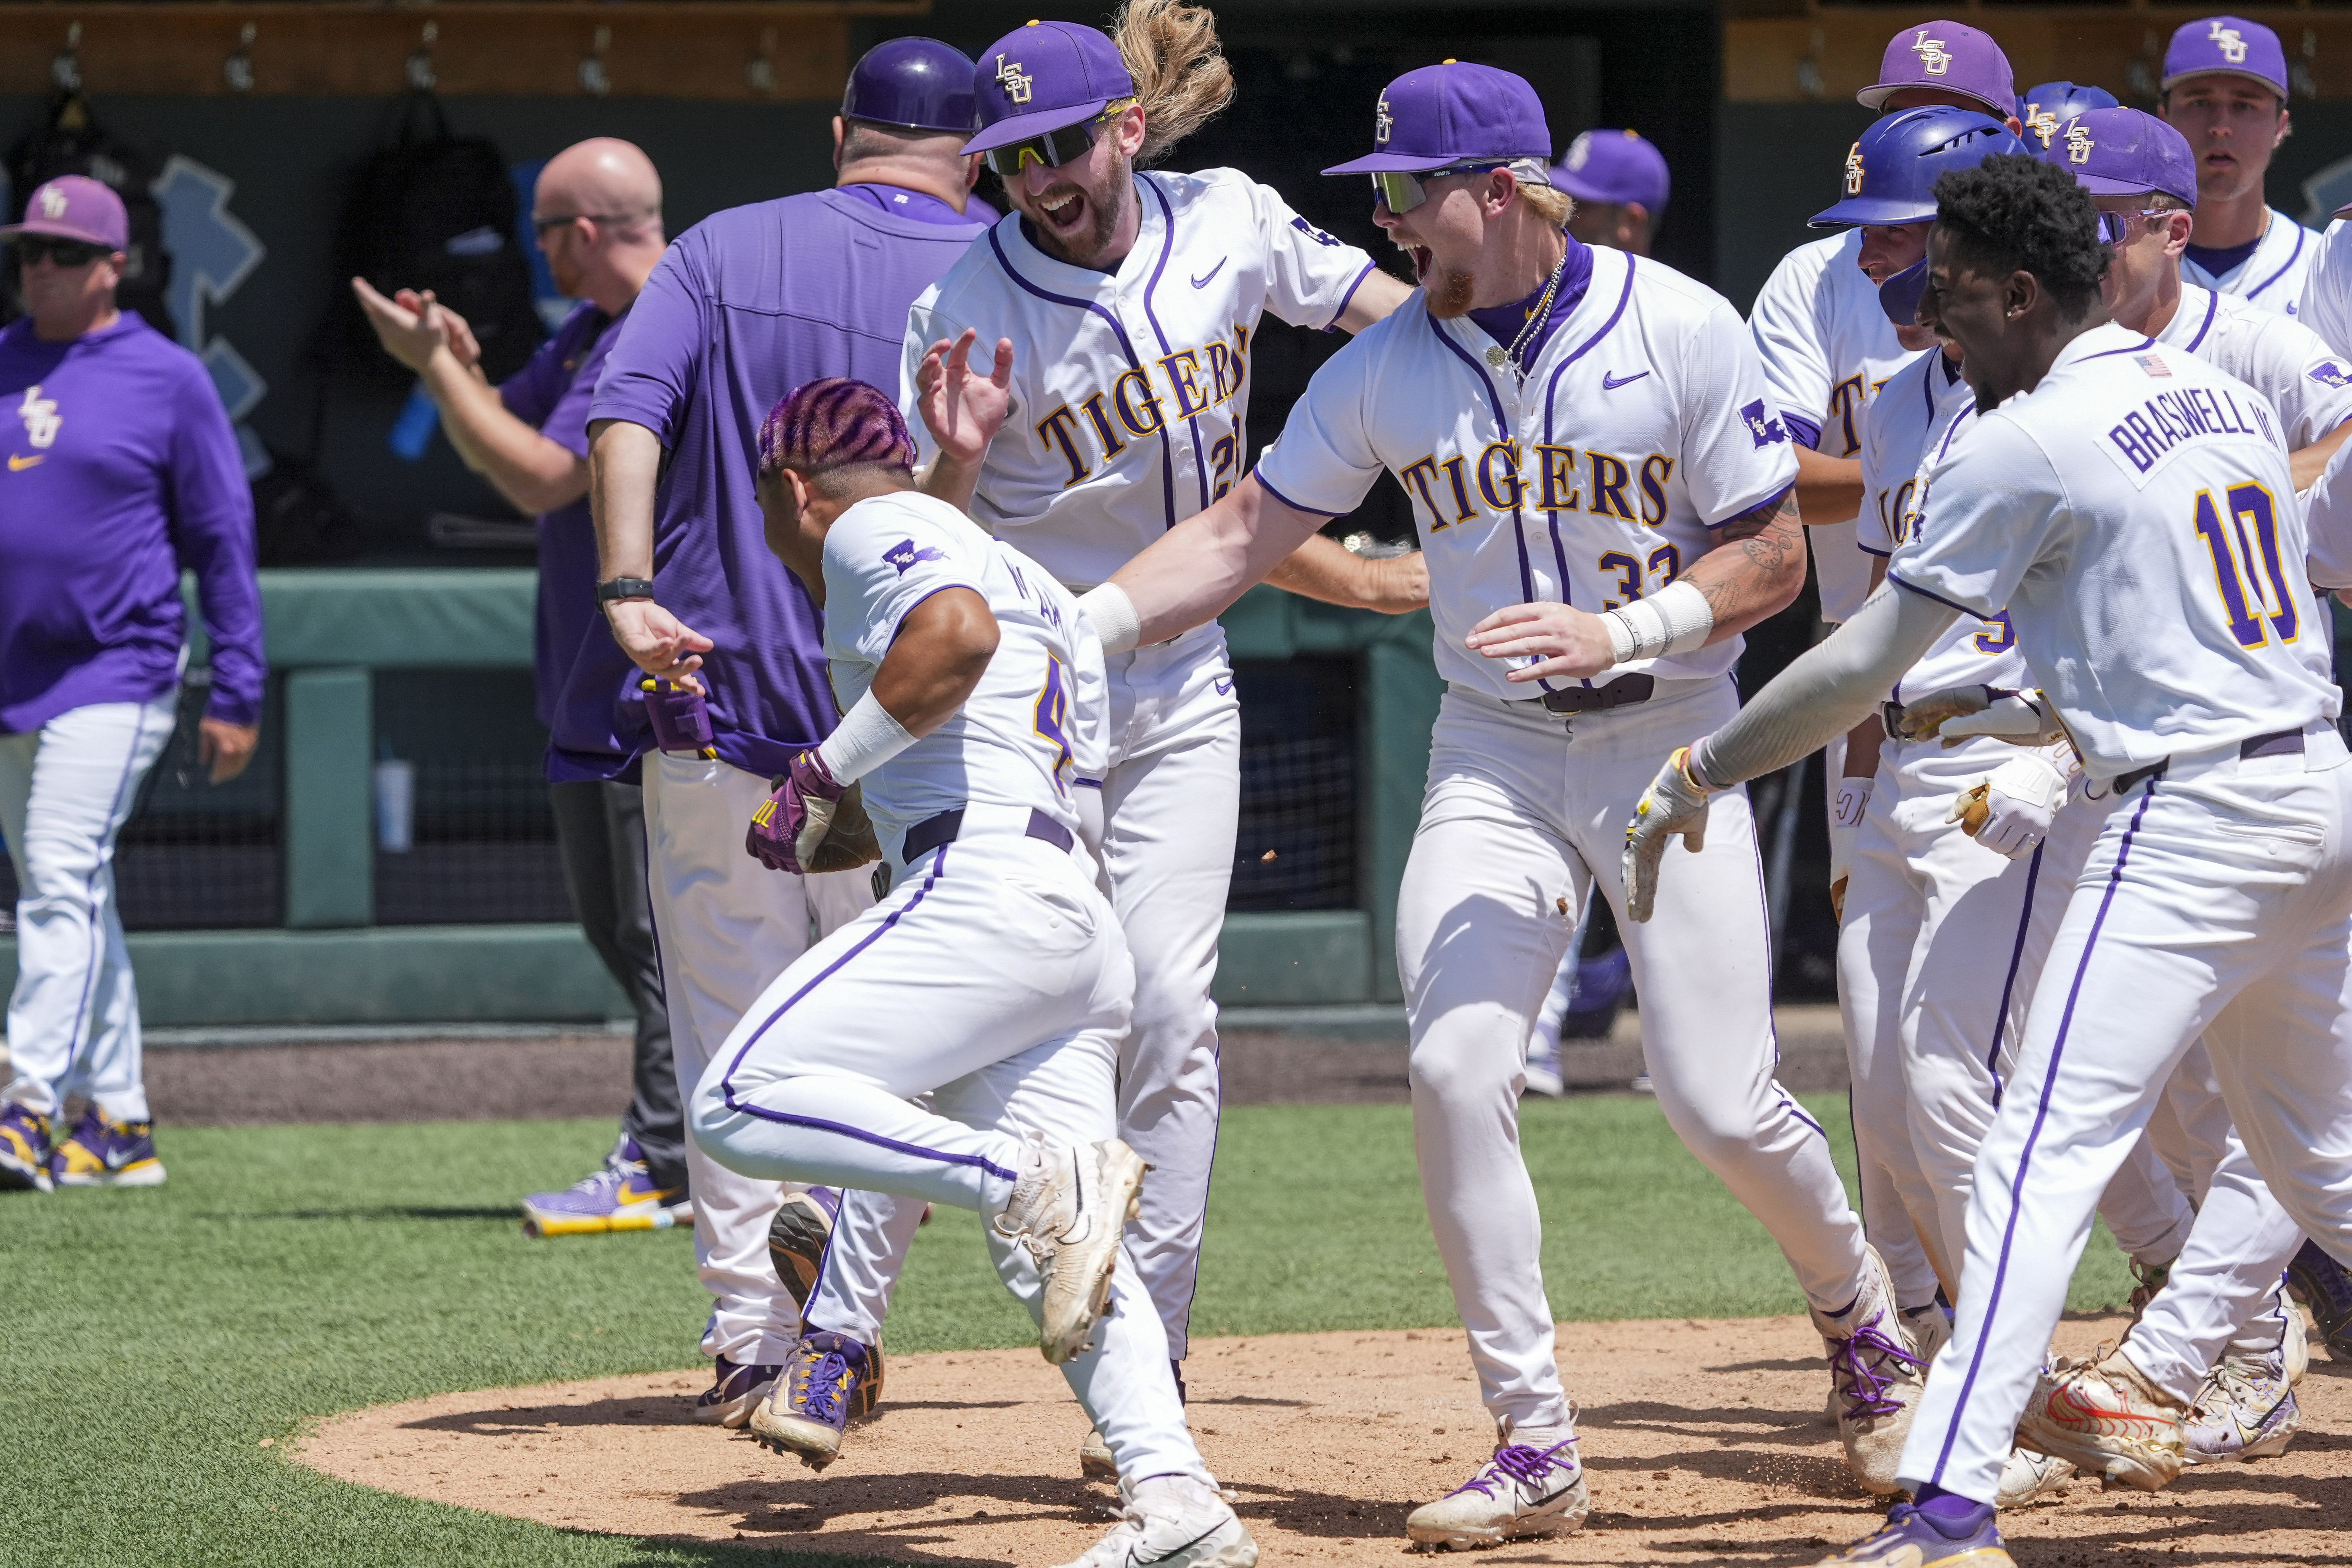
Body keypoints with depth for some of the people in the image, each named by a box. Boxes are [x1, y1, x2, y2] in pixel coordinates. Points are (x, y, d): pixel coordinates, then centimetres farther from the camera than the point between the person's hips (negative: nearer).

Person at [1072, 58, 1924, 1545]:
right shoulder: (1390, 365, 0)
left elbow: (1774, 556, -7)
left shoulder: (1682, 330, -10)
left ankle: (1865, 1319, 24)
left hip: (1669, 740, -3)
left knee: (1722, 1102, -8)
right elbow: (1245, 532, 2)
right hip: (1494, 754, 3)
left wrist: (1623, 629, -23)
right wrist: (1074, 623, -11)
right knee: (1456, 1067, -14)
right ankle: (1535, 1448, -5)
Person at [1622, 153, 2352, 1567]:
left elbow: (1869, 660, -8)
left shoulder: (2028, 443, -10)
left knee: (2047, 1149, -12)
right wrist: (2043, 718, 28)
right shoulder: (2229, 398, 14)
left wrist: (1703, 773, 0)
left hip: (2190, 820, -9)